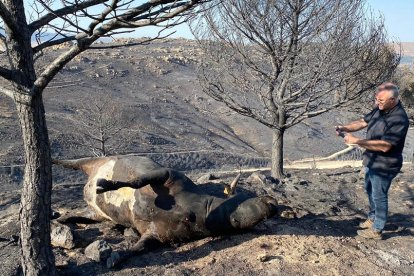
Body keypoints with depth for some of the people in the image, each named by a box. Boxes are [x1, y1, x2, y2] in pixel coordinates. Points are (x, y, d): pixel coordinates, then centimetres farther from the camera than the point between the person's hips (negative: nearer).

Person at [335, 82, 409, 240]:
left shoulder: (399, 119, -29)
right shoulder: (380, 109, -2)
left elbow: (385, 146, -32)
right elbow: (363, 122, 8)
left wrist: (357, 141, -31)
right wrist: (345, 128, -10)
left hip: (384, 166, -9)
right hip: (372, 161, 9)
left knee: (379, 197, 6)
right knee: (370, 191, 24)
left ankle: (377, 230, 22)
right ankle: (373, 218, 45)